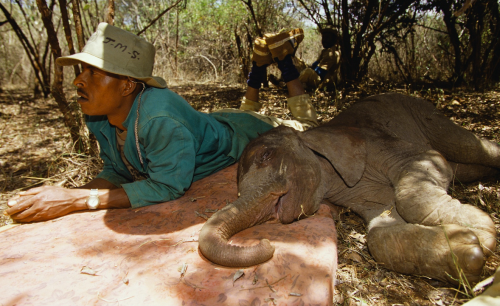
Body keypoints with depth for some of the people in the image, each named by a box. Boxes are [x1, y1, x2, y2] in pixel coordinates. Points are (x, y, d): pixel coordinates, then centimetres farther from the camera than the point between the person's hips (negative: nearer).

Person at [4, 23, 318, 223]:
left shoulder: (161, 117, -46)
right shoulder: (98, 118, -19)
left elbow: (167, 186, -41)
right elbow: (117, 172, -10)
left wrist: (76, 200, -43)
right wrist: (66, 195, -28)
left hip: (250, 135, -5)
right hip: (213, 124, 6)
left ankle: (283, 57, 31)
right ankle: (260, 61, 41)